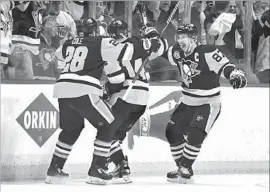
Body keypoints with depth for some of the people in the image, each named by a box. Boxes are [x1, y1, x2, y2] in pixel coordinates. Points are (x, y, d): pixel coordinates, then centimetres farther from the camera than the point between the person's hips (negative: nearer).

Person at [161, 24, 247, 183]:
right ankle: (184, 168, 17)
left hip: (209, 104, -8)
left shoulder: (207, 52, -22)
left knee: (195, 135, -23)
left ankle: (185, 169, -11)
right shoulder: (178, 52, -1)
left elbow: (224, 66, -26)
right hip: (188, 103, 8)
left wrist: (235, 74, -43)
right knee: (173, 132, 4)